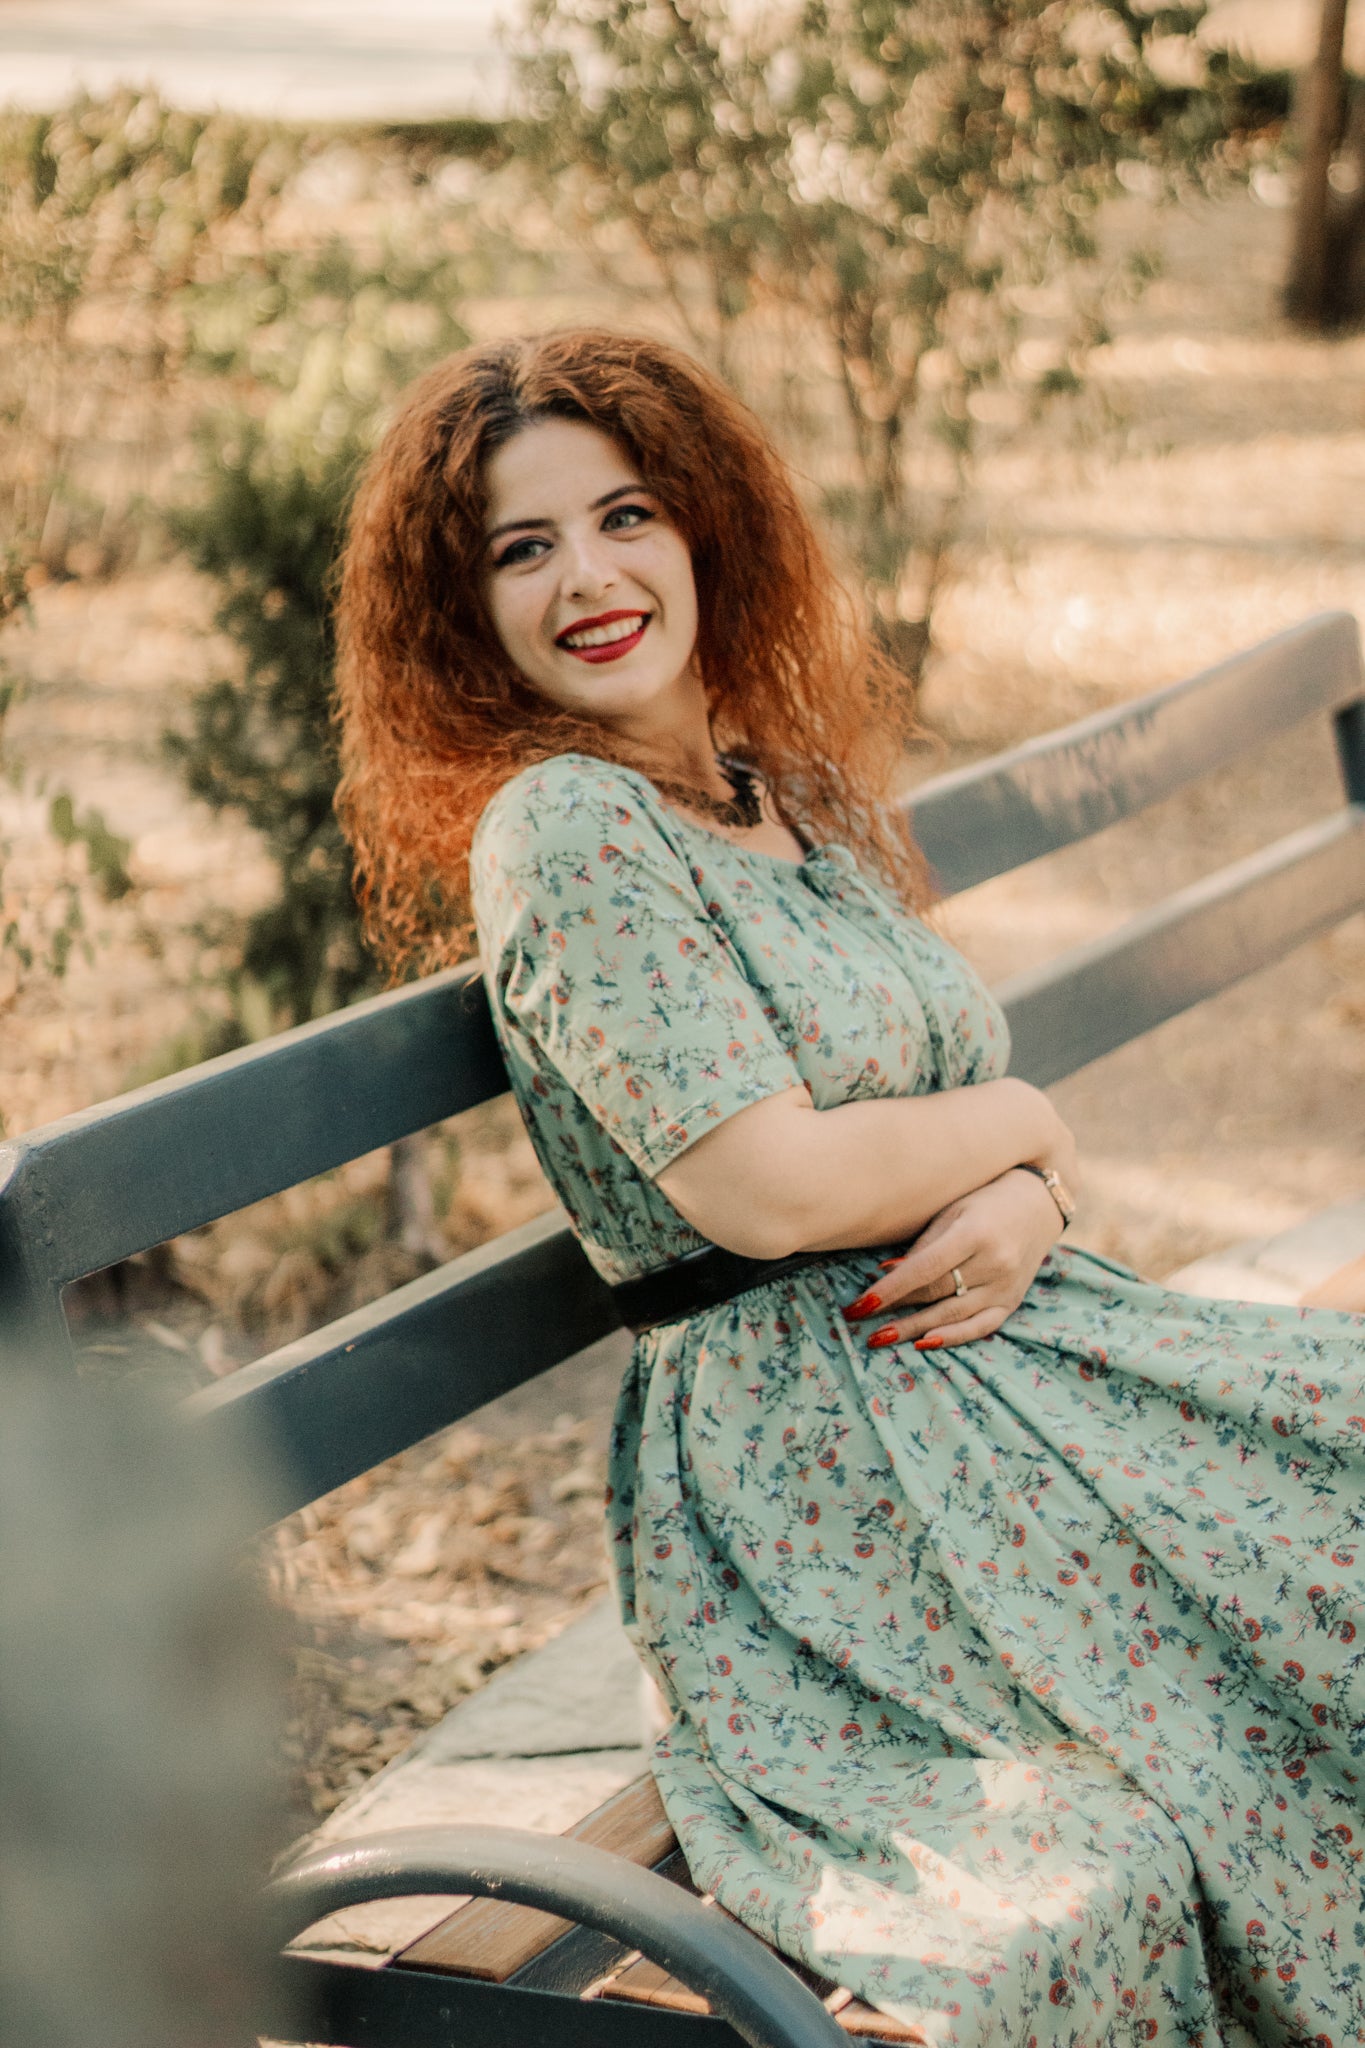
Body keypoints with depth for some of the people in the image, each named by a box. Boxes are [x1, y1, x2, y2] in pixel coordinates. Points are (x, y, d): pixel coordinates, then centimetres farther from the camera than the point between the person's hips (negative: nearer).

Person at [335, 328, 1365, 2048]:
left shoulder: (796, 795, 13)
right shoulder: (560, 831, -12)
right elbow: (772, 1185, -19)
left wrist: (1022, 1208, -9)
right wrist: (1016, 1121, -3)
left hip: (993, 1337, 8)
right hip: (816, 1455, -8)